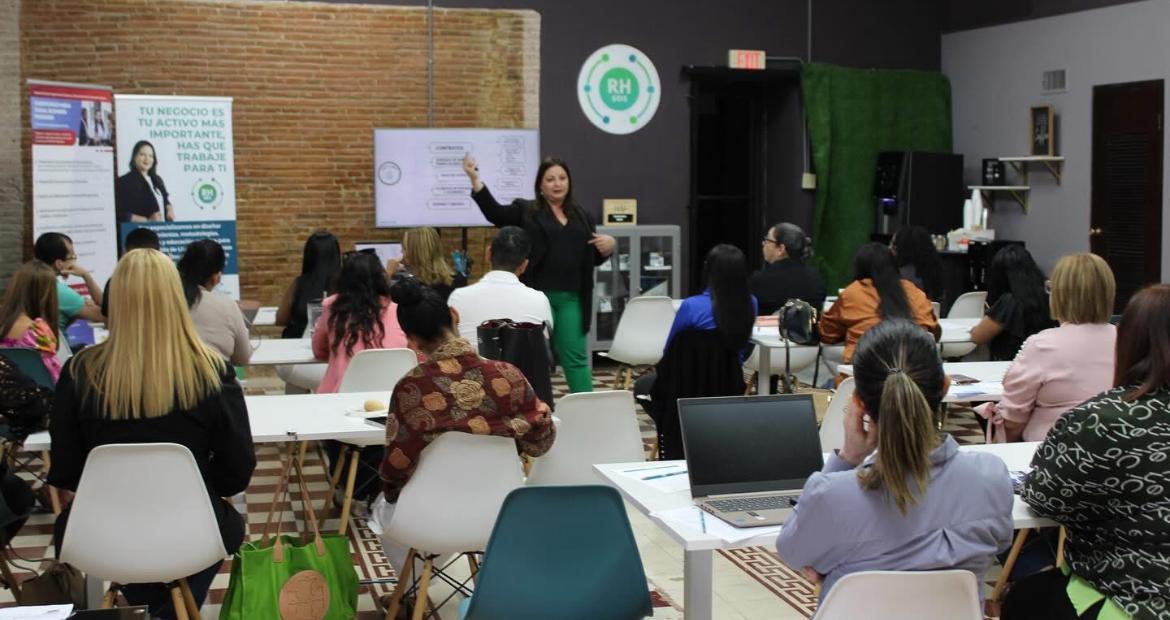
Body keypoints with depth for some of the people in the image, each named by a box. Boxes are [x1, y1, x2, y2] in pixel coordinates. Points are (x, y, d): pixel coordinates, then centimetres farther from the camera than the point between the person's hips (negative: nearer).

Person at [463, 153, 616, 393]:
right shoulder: (526, 211, 5)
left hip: (571, 298, 3)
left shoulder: (581, 216, 16)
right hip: (537, 296, -2)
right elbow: (495, 212, -12)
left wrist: (609, 245, 0)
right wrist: (475, 178, -22)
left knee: (576, 357, 2)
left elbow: (594, 258, 22)